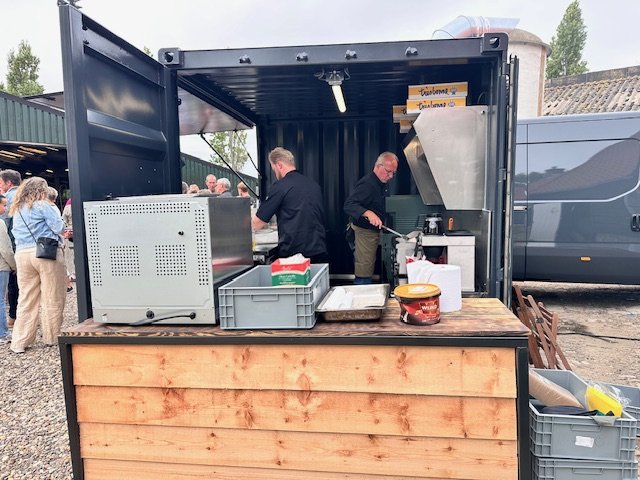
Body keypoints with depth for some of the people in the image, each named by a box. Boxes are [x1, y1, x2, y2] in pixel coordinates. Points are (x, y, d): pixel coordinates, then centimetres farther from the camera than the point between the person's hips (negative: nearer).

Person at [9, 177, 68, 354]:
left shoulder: (16, 209, 18)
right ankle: (52, 337, 10)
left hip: (22, 254, 7)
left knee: (26, 300, 10)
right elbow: (59, 227, -7)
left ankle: (19, 342, 11)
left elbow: (16, 233, 26)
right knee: (52, 298, 3)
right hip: (46, 253, -6)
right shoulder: (43, 205, -4)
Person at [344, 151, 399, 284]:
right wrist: (368, 213, -46)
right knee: (364, 274, -6)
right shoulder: (367, 184, -22)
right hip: (364, 231, -10)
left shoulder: (380, 183, 10)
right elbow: (349, 205, -34)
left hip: (373, 231, 10)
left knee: (368, 269, 19)